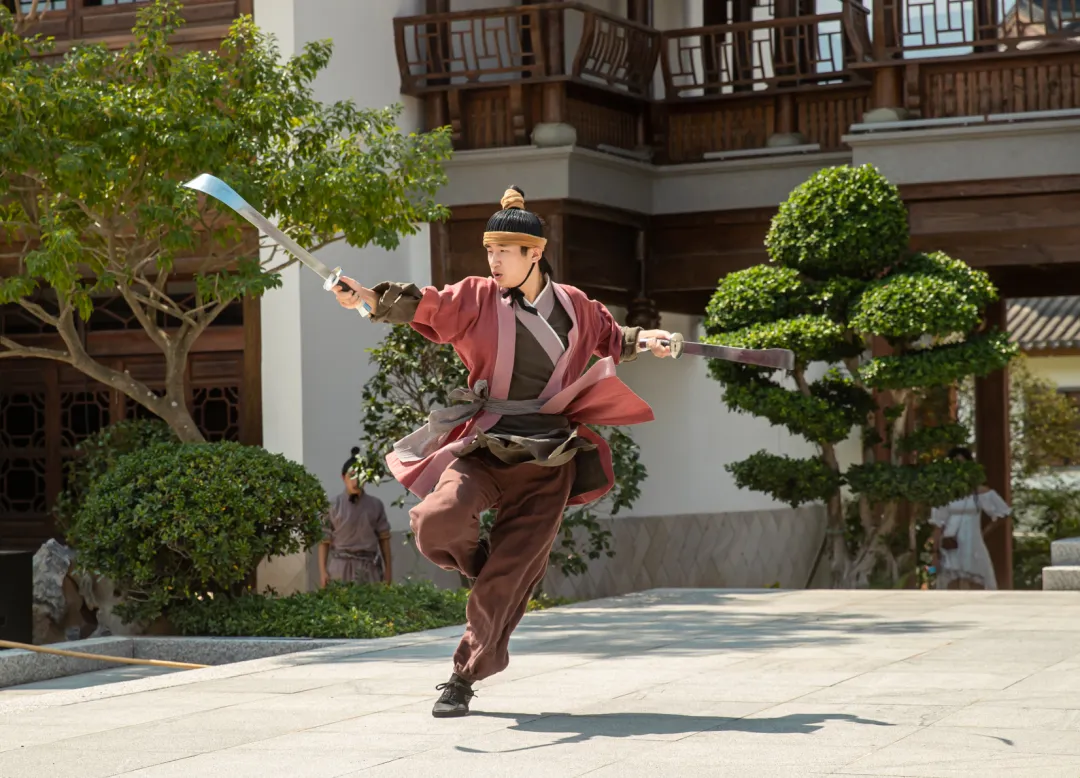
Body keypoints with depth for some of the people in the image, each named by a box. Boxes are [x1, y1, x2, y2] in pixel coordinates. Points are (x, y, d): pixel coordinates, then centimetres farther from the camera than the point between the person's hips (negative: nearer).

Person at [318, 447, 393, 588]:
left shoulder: (375, 505, 5)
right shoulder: (333, 506, -1)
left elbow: (384, 539, 10)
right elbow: (324, 541, 0)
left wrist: (388, 569, 9)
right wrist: (322, 571, -5)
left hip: (369, 567, 2)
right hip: (341, 567, -2)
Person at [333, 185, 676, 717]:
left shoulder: (574, 306, 8)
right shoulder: (477, 299, 2)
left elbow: (610, 338, 28)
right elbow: (425, 307, -14)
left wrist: (644, 341, 10)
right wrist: (370, 298, -30)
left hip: (547, 458, 1)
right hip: (483, 445, -1)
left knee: (507, 579, -4)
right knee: (438, 522, -27)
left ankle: (465, 677, 12)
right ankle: (482, 566, 9)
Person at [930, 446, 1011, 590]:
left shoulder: (980, 491, 1)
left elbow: (1001, 513, 7)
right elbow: (938, 525, 1)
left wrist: (984, 533, 4)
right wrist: (936, 552, -4)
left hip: (972, 551, -1)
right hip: (950, 552, 1)